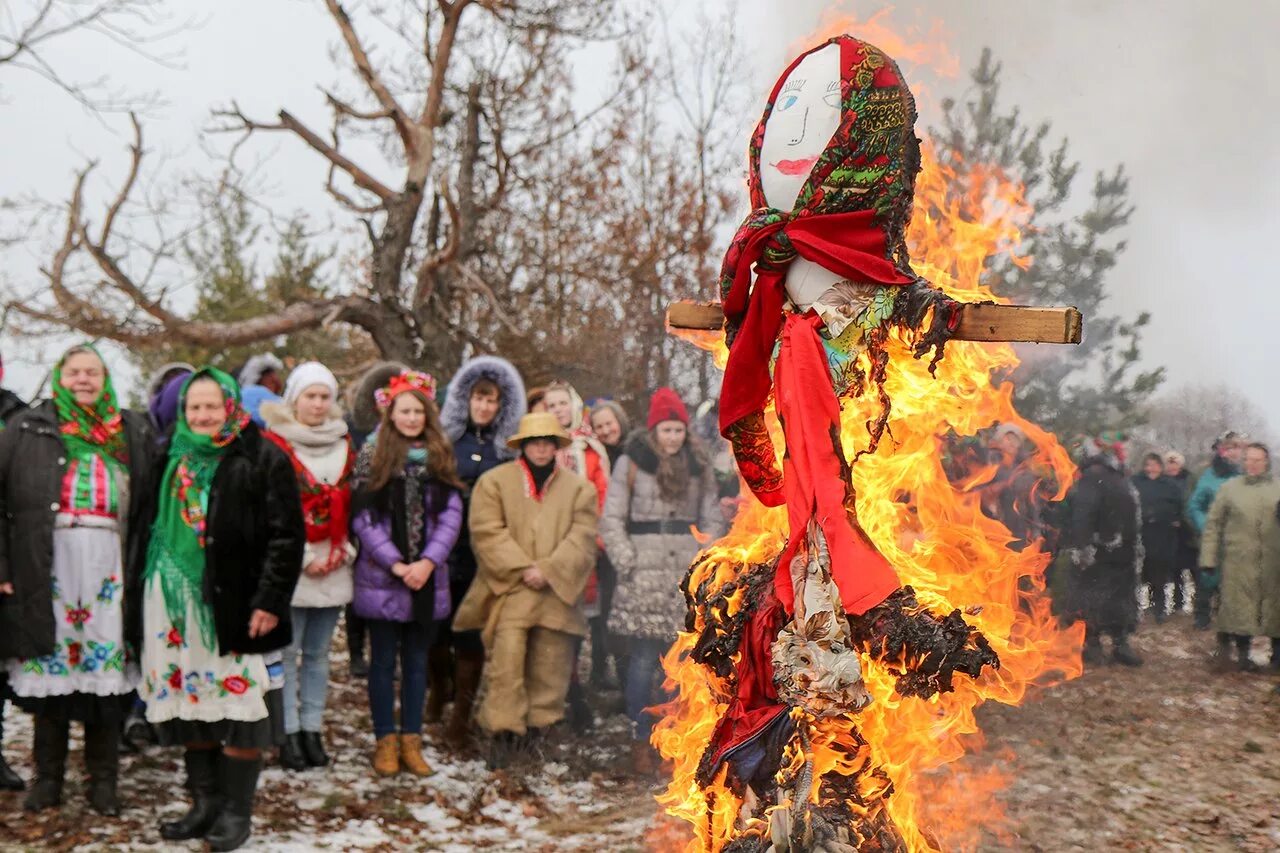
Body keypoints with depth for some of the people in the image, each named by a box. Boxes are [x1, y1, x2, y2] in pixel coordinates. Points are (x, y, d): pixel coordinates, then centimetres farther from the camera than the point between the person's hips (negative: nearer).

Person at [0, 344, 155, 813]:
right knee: (50, 668, 6)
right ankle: (47, 776, 21)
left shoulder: (134, 433, 10)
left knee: (106, 671, 4)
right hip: (45, 569, 0)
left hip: (108, 571, 1)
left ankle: (102, 779, 16)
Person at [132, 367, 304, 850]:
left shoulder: (264, 460, -5)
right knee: (187, 699, 10)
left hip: (234, 605, -5)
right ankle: (205, 804, 22)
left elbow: (287, 536, -9)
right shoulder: (172, 459, 13)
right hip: (174, 603, 6)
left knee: (239, 701, -2)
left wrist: (270, 600, -14)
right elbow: (151, 528, 20)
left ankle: (236, 811, 11)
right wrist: (144, 593, 15)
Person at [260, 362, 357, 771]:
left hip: (333, 566, 5)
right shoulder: (275, 444, -4)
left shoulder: (343, 445, 13)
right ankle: (289, 733, 5)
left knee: (318, 653, 10)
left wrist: (343, 550, 1)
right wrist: (305, 557, -12)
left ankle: (312, 729, 16)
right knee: (287, 652, -2)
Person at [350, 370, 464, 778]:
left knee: (417, 660, 10)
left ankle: (411, 741, 17)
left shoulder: (441, 457, 7)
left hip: (428, 577, 3)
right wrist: (396, 564, -13)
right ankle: (385, 741, 13)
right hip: (381, 577, -3)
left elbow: (451, 515, 1)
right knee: (384, 660, 5)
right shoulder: (373, 454, -1)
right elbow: (363, 516, -6)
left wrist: (427, 562, -11)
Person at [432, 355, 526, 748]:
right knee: (437, 626, 7)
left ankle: (461, 714, 6)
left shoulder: (507, 448, 8)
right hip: (444, 548, 0)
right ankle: (438, 690, 33)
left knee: (470, 631, 0)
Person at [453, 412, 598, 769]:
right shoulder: (494, 482, 5)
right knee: (505, 664, -11)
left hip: (556, 594, 3)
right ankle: (504, 731, -3)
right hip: (509, 592, -2)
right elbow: (488, 533, -5)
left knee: (551, 669, 7)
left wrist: (547, 570, -13)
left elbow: (581, 539, 1)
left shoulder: (579, 488, 11)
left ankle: (538, 730, 20)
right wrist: (522, 570, -13)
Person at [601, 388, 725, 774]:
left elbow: (712, 519, 16)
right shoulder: (632, 463, 3)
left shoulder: (698, 465, 13)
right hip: (644, 578, -3)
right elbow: (611, 520, 2)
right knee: (643, 660, -6)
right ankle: (640, 739, 4)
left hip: (687, 578, 3)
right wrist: (628, 563, -6)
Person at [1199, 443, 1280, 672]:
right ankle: (1242, 654, 11)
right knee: (1240, 608, -1)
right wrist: (1208, 557, -3)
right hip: (1238, 560, -2)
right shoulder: (1229, 488, 5)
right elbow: (1213, 524, 3)